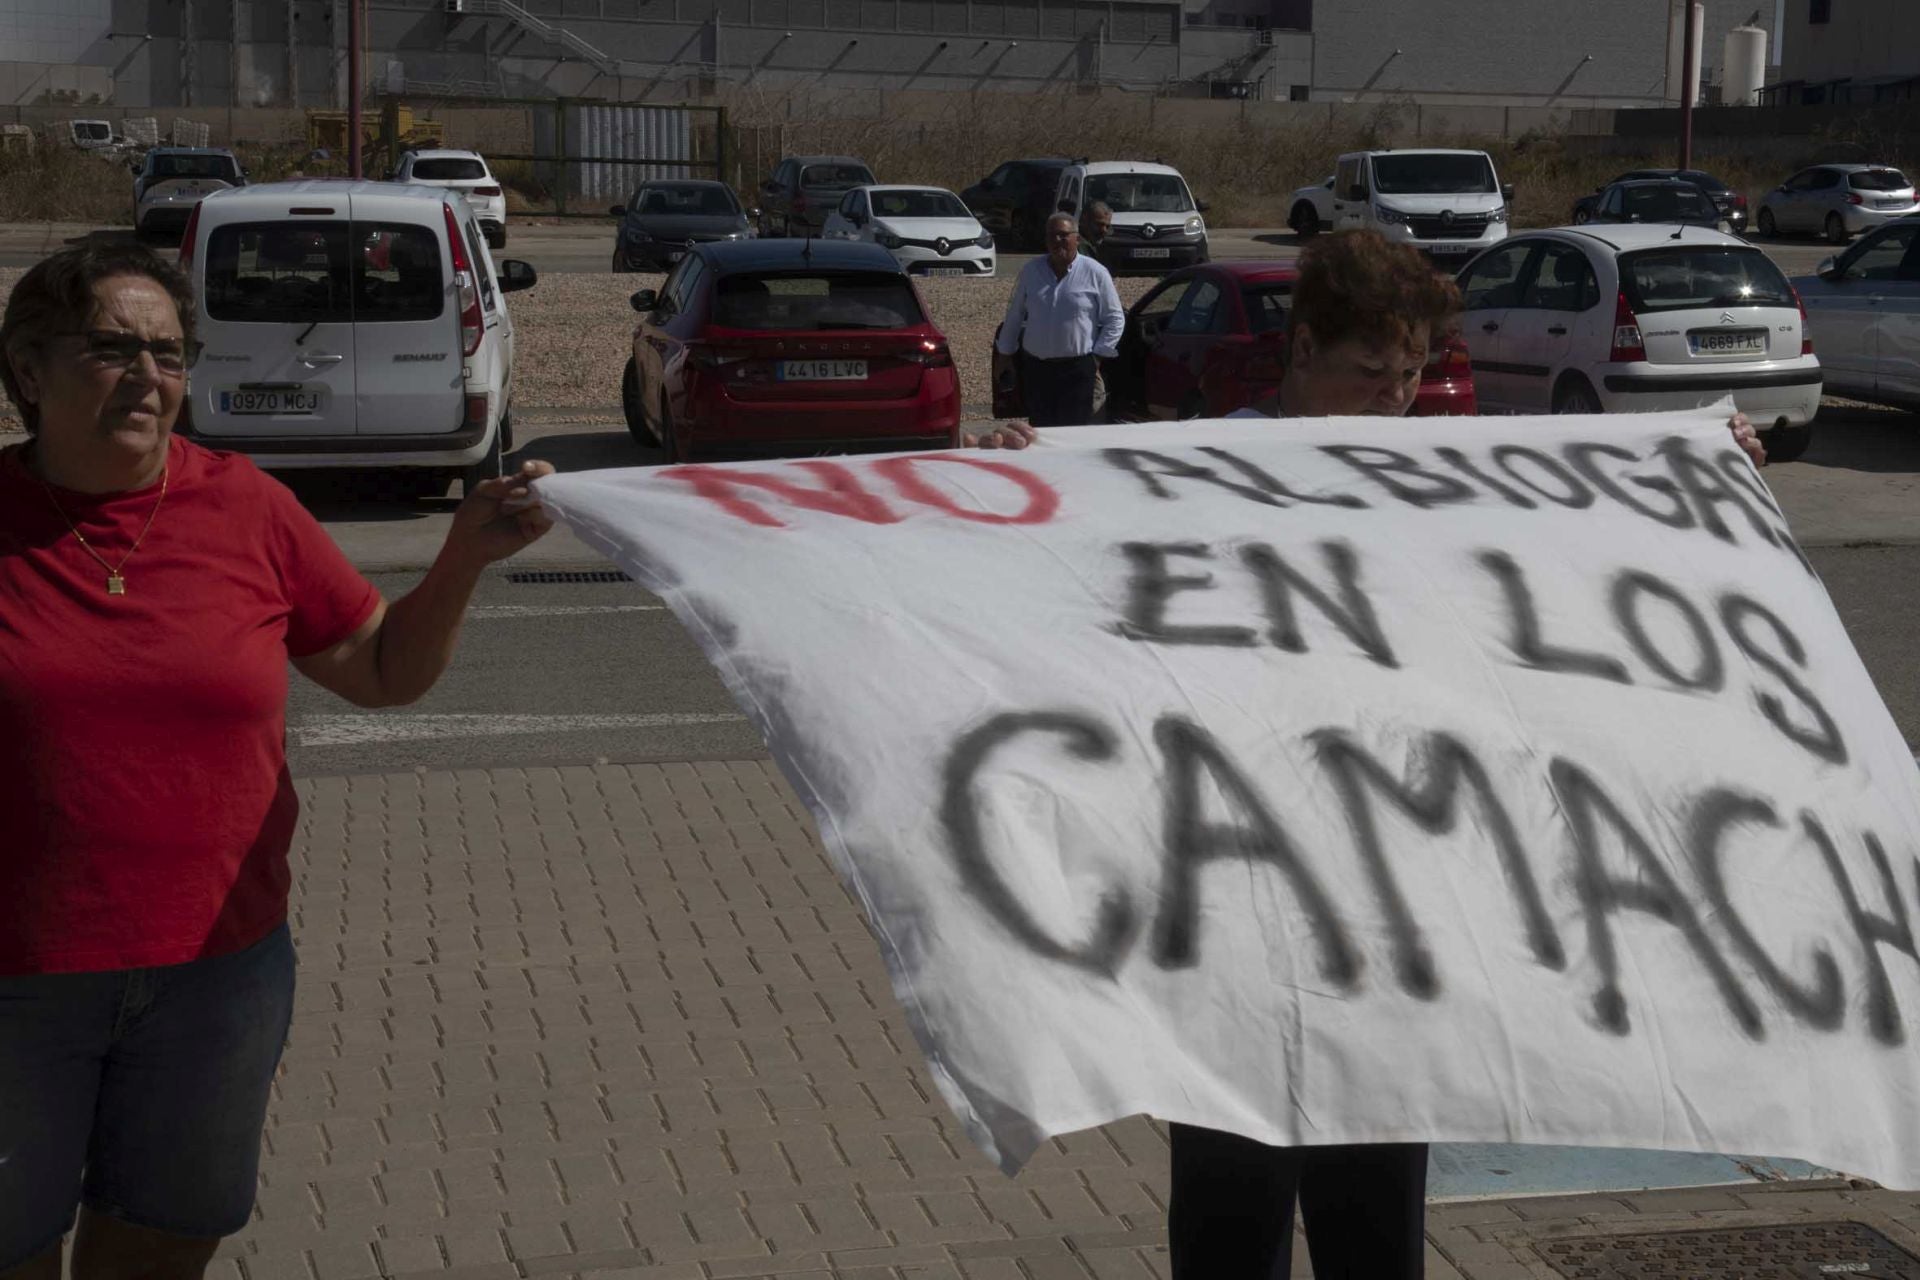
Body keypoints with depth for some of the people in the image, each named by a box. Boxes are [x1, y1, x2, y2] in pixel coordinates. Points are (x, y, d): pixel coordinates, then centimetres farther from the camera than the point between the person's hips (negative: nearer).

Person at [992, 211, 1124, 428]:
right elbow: (1014, 316, 17)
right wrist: (1005, 352, 18)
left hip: (1077, 369, -3)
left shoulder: (1095, 273, -1)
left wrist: (1099, 355, -2)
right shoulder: (1030, 272, 9)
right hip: (1035, 367, 3)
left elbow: (1115, 319, 5)